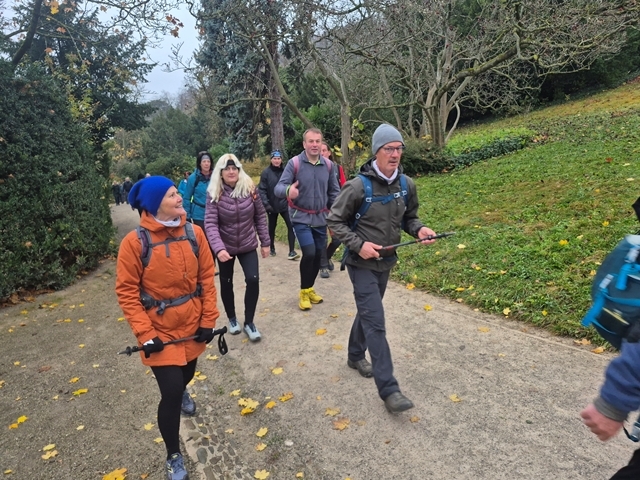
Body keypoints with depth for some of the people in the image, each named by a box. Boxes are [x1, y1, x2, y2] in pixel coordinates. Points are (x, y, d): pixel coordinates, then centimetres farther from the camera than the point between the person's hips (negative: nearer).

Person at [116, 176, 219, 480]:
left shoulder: (193, 233, -8)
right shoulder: (135, 242, -17)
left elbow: (206, 277, -2)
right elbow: (127, 292, -12)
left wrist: (208, 319, -3)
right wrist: (144, 334, -16)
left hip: (192, 325, 4)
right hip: (159, 330, -4)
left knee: (186, 374, 25)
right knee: (170, 392, -3)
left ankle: (181, 393, 65)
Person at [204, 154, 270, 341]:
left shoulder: (250, 189, -9)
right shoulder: (214, 193, -14)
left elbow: (260, 216, 0)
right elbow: (210, 223, -21)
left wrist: (265, 242, 0)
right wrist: (218, 248, -35)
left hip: (248, 245, 1)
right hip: (225, 247, 0)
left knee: (253, 280, -12)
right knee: (226, 283, 11)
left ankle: (249, 322, 7)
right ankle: (232, 319, 35)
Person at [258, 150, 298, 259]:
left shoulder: (285, 171, 0)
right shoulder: (266, 172, -7)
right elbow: (261, 190, -9)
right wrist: (266, 204, -17)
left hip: (285, 205, 1)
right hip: (272, 206, -1)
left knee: (291, 226, -10)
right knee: (272, 228, 15)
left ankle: (292, 251, -6)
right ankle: (272, 248, 34)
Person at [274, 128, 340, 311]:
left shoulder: (328, 165, 1)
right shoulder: (294, 163, -11)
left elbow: (334, 192, 9)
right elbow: (279, 187, -18)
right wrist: (288, 191, -42)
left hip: (321, 218, 4)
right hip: (301, 217, -4)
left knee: (319, 255, 10)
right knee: (309, 253, -15)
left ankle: (310, 288, 32)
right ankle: (304, 291, 8)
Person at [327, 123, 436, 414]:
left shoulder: (406, 185, -2)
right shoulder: (358, 186, -18)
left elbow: (408, 217, 11)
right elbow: (334, 221, -11)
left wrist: (419, 230, -10)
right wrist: (359, 244, -22)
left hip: (386, 262, 6)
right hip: (362, 263, -6)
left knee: (367, 312, 22)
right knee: (375, 321, -9)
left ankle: (355, 356, 45)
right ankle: (388, 389, -3)